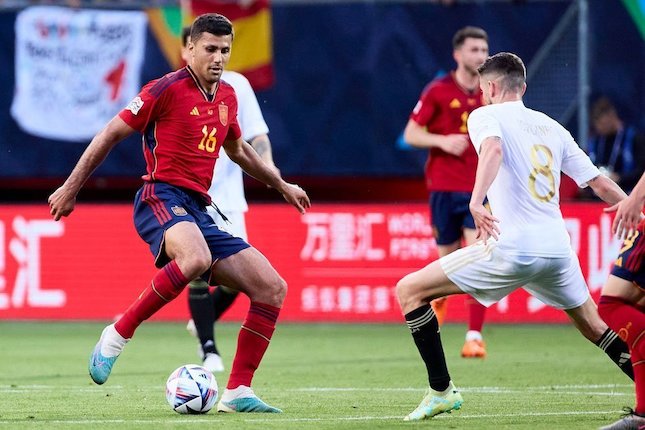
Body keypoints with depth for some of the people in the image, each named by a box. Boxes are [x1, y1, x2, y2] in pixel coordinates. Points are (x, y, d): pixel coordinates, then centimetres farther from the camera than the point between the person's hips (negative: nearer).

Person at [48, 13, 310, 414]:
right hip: (162, 197, -8)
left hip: (198, 211, 8)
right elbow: (112, 133, -1)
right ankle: (118, 335, -27)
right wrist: (71, 188, 0)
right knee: (196, 258, -41)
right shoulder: (167, 89, -6)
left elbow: (237, 149, 36)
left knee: (272, 289, -2)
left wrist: (282, 185, 41)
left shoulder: (227, 97, 16)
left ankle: (237, 392, 1)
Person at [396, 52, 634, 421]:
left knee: (409, 291, 3)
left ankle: (442, 391, -2)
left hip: (510, 249, -6)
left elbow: (493, 148, -21)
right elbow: (601, 185, 19)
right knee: (596, 328, 25)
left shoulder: (486, 116, 4)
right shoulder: (551, 127, 19)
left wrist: (476, 200, -34)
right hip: (558, 250, 6)